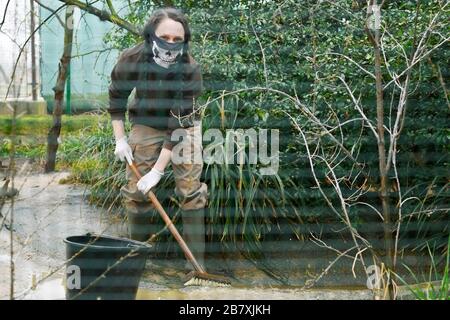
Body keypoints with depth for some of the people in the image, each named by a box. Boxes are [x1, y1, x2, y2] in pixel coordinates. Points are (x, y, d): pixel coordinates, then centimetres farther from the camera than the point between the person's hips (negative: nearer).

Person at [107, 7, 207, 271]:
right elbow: (116, 98, -3)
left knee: (190, 190, -7)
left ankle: (196, 259, 0)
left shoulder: (191, 70, -30)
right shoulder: (131, 60, -23)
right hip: (146, 126, 2)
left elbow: (178, 125, -29)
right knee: (135, 189, -1)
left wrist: (158, 171, -30)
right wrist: (120, 139, -8)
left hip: (184, 127, -2)